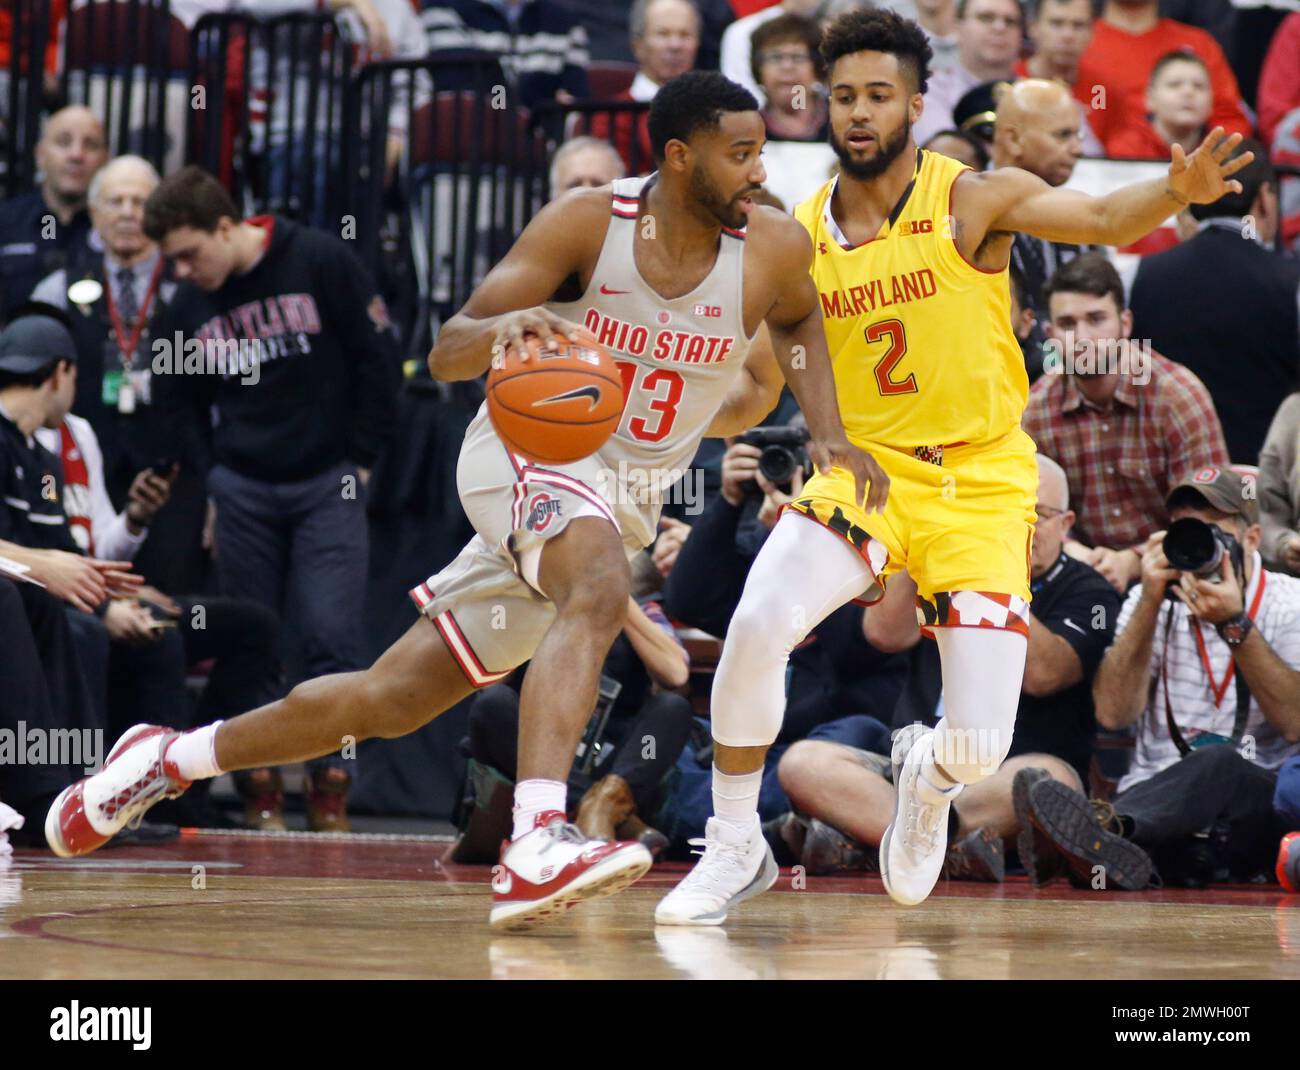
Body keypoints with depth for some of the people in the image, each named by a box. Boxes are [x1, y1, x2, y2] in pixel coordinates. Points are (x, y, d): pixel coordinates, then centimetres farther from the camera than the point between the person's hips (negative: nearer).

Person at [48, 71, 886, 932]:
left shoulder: (775, 249, -8)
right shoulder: (587, 223, -15)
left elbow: (799, 321, 18)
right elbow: (446, 354, -14)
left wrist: (829, 432, 4)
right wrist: (505, 324, -37)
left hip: (627, 498, 4)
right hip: (531, 449, -4)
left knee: (393, 699, 5)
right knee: (600, 590, -38)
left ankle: (170, 759, 23)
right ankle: (536, 848, -50)